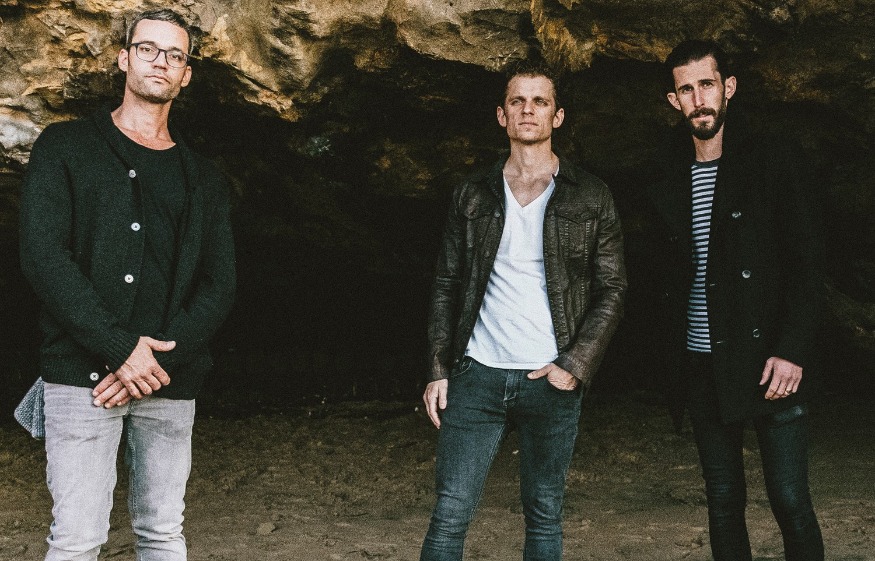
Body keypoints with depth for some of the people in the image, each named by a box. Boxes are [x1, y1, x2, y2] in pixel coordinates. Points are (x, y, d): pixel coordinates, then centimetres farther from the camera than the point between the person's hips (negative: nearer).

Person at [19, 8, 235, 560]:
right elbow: (44, 255, -6)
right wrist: (121, 349, -14)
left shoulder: (203, 177, 15)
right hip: (83, 375, -3)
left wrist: (158, 359, -9)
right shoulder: (67, 146, 7)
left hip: (171, 382, 3)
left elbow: (220, 285, 7)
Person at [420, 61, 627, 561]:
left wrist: (575, 366, -9)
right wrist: (439, 369, 2)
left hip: (552, 380, -1)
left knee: (545, 517, 8)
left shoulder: (591, 197, 3)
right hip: (477, 375, 1)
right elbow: (447, 287, 10)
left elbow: (612, 291, 1)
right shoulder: (473, 196, 8)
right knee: (450, 515, -2)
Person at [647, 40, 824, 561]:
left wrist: (792, 351, -15)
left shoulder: (774, 159, -3)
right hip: (703, 367, 5)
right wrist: (677, 351, 6)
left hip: (771, 362, -4)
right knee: (723, 502, 11)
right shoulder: (671, 179, 10)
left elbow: (808, 262, -7)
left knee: (791, 501, -4)